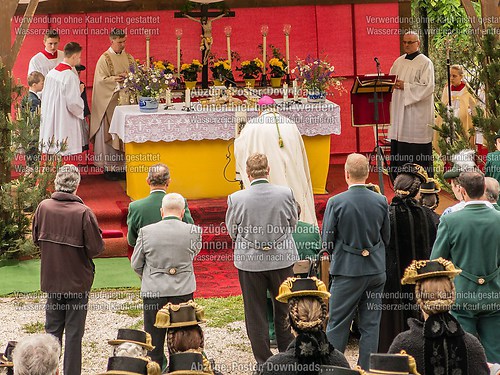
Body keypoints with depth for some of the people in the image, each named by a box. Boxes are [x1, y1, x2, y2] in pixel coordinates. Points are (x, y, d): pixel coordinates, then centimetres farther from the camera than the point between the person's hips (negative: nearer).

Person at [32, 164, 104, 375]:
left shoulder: (43, 207, -8)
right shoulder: (83, 212, -20)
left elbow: (36, 239, 5)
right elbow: (96, 248, -16)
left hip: (51, 279, 3)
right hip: (77, 280, -3)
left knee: (52, 330, 16)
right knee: (74, 332, 7)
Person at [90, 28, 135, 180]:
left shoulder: (129, 57, 13)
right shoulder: (104, 59, -2)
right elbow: (101, 80, -9)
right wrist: (116, 79, -22)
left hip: (127, 100, 5)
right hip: (110, 102, -5)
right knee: (110, 133, -3)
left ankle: (123, 166, 8)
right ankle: (109, 167, 2)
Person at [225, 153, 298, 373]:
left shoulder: (236, 199, -14)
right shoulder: (285, 194, -11)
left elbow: (232, 231, 0)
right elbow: (292, 224, 4)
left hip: (249, 261, -1)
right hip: (282, 258, 1)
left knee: (255, 314, 11)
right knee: (284, 310, 16)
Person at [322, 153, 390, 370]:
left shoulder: (336, 202, -13)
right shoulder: (381, 201, -2)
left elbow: (328, 241, -7)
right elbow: (386, 237, 7)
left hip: (347, 271, -3)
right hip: (376, 270, 3)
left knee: (337, 325, 6)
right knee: (371, 325, 10)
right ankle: (366, 369, 14)